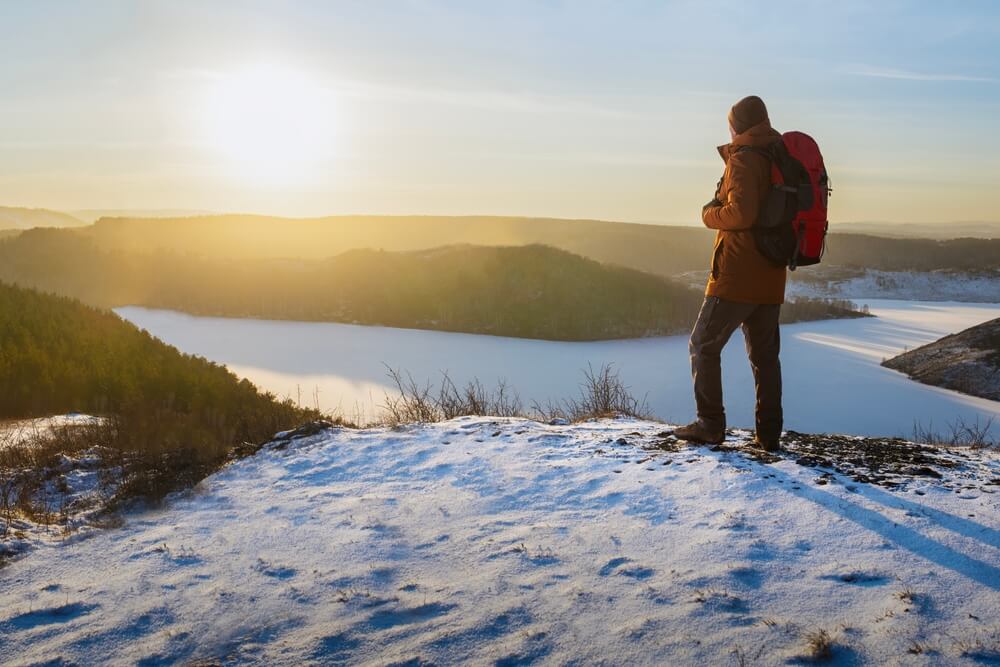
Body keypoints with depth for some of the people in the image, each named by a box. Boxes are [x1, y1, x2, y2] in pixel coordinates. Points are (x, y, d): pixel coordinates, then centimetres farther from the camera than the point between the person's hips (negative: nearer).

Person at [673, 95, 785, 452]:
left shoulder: (743, 159, -11)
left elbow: (742, 213, -23)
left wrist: (710, 214, -6)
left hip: (736, 276, -8)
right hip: (771, 280, 8)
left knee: (704, 345, 2)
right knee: (765, 355, 11)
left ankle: (710, 423, -1)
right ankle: (768, 433, 10)